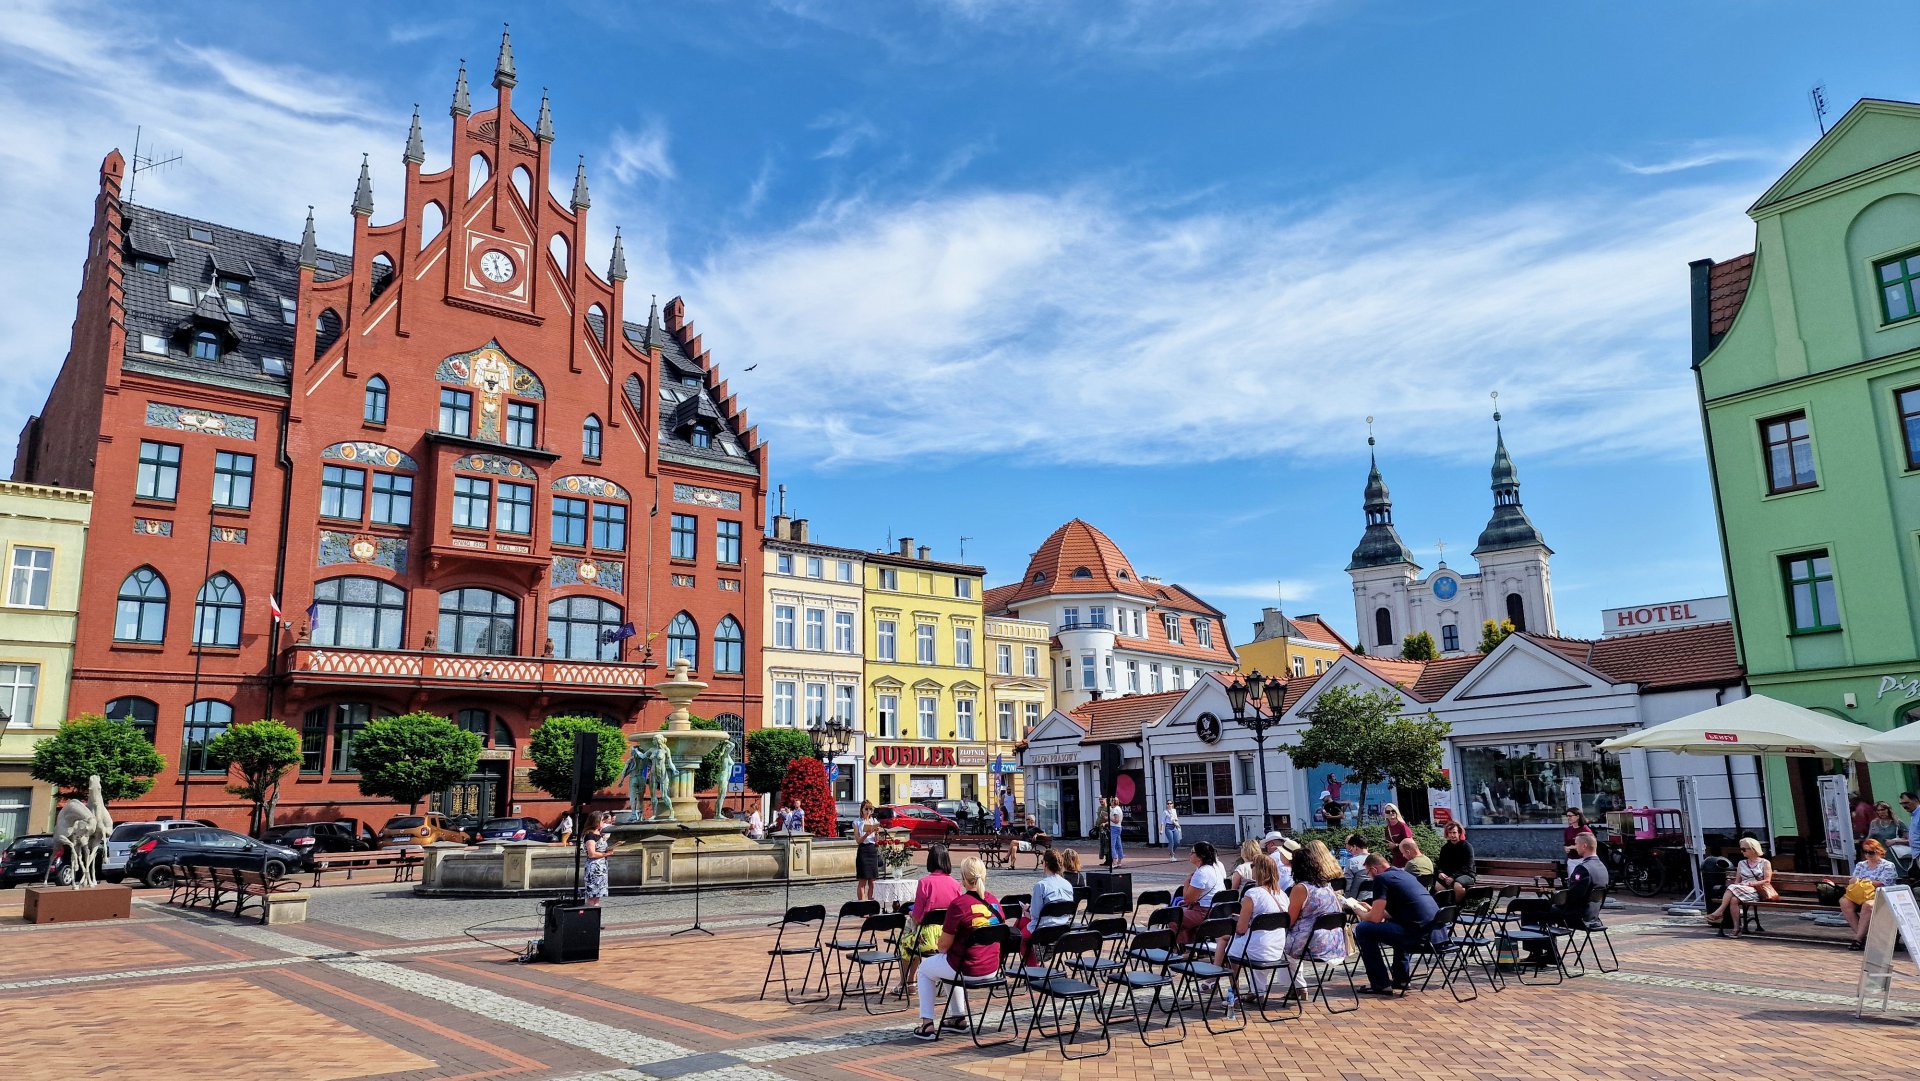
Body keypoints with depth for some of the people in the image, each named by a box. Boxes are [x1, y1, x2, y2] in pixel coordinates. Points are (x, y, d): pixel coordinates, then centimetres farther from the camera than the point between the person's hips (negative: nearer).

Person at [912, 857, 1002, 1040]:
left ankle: (927, 1025, 17)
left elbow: (944, 945, -14)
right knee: (954, 966, 36)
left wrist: (939, 947, 11)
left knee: (925, 968, 22)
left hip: (967, 969, -6)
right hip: (992, 968, 6)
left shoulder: (958, 904, -19)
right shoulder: (994, 902, 0)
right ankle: (959, 1018, 36)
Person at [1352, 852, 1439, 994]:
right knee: (1393, 923, 37)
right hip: (1435, 930, 9)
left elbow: (1375, 918, -6)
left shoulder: (1381, 878, -4)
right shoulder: (1404, 874, 22)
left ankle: (1381, 984, 4)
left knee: (1362, 930, 1)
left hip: (1418, 932, -9)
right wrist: (1372, 910, 36)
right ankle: (1402, 979, 33)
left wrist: (1361, 914, 14)